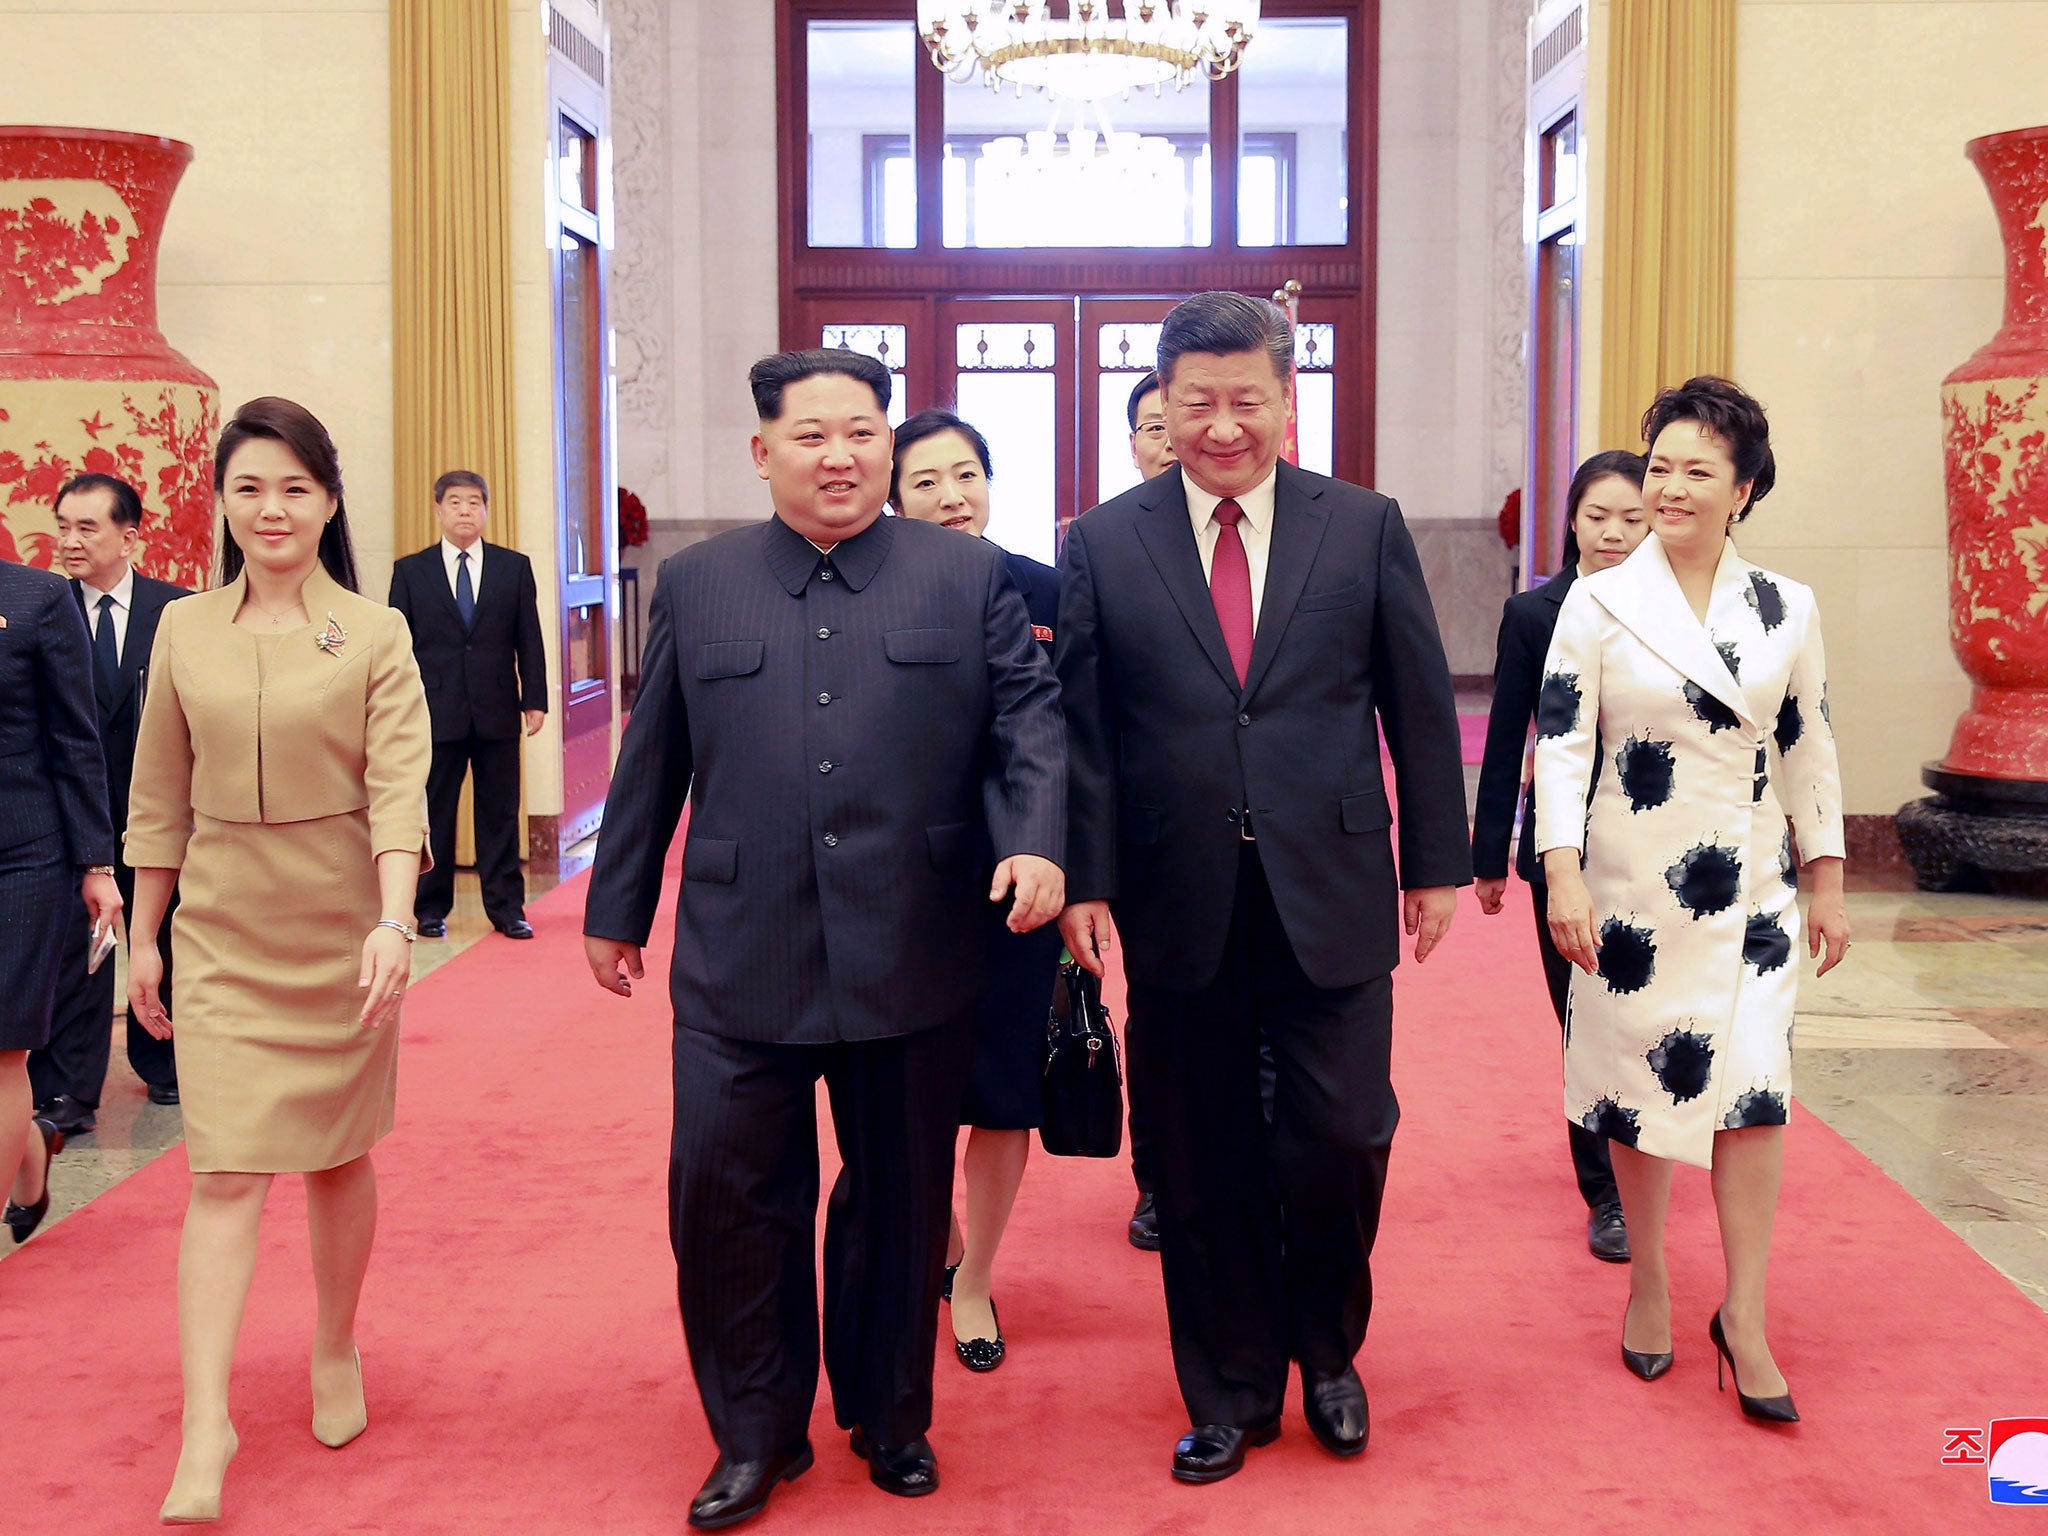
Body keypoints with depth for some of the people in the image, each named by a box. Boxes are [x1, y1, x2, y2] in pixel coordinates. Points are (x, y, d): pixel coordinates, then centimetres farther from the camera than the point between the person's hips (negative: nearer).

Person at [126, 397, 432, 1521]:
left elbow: (399, 787, -12)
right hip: (222, 934, 1)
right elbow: (159, 798, 9)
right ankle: (205, 1430, -4)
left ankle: (336, 1356, 33)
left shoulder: (376, 635, -4)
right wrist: (143, 937, 9)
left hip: (342, 931, -1)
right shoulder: (184, 631, 3)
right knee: (225, 1173, -5)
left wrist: (394, 923, -25)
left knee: (337, 1155, 11)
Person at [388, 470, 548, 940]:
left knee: (500, 813, 5)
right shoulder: (411, 570, 6)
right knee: (434, 813, 5)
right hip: (436, 711, -1)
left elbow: (529, 640, 7)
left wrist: (535, 700, 0)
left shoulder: (514, 567, 8)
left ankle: (506, 908, 13)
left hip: (497, 710, 1)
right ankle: (430, 910, 15)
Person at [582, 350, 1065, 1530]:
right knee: (727, 1191, 1)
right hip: (741, 958, 1)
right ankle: (757, 1433, 21)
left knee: (900, 1194, 11)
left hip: (914, 957, 0)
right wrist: (618, 907, 15)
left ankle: (890, 1415, 32)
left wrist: (1038, 844, -15)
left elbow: (1030, 723, 2)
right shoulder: (698, 585, 9)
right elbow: (653, 760, 12)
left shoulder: (971, 577, 5)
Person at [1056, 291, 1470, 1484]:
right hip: (1179, 905, 0)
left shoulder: (1366, 528, 3)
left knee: (1342, 1137, 0)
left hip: (1331, 897, 0)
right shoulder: (1104, 544, 2)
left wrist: (1437, 862, 5)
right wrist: (1086, 877, -5)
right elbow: (1082, 726, 1)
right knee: (1206, 1164, 9)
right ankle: (1229, 1395, 27)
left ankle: (1327, 1351, 30)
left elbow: (1421, 706, 6)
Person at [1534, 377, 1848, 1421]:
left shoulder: (1787, 609, 3)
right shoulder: (1598, 605, -4)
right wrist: (1563, 877, -15)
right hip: (1633, 888, -1)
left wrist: (1826, 884, 9)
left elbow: (1809, 748, 9)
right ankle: (1648, 1282, 26)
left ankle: (1745, 1317, 8)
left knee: (1755, 1088, -4)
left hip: (1750, 890, 2)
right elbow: (1559, 744, -6)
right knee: (1637, 1082, 6)